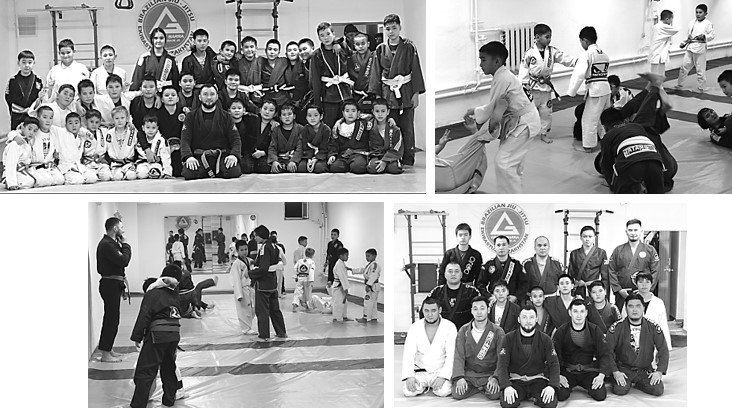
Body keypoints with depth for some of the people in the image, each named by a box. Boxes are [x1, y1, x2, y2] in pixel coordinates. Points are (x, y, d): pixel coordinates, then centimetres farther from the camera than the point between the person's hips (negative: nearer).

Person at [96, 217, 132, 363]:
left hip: (113, 285, 11)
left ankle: (108, 350, 25)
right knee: (112, 319, -7)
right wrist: (125, 245, -15)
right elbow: (124, 261, -25)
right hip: (110, 285, -11)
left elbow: (120, 261, 14)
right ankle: (105, 354, -3)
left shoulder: (110, 243, 16)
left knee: (111, 319, 16)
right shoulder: (106, 244, -18)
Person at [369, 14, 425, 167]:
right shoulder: (380, 49, 5)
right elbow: (376, 74, 8)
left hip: (406, 93, -1)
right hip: (387, 94, 1)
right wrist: (375, 95, 3)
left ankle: (408, 162, 8)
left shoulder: (409, 48, 0)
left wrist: (416, 93, -4)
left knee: (407, 129, 1)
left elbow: (416, 72, 1)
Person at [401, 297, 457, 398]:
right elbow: (408, 354, -5)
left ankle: (435, 386, 4)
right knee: (408, 391, -24)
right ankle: (424, 386, 7)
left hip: (441, 371, -1)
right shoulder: (415, 327, 1)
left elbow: (451, 355, -11)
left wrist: (443, 376, -24)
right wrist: (409, 376, -20)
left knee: (444, 391, -30)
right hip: (420, 371, 2)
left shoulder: (450, 327, -5)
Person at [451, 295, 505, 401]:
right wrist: (460, 377, -18)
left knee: (495, 394, -30)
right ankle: (479, 388, 5)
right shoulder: (463, 331, 4)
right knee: (457, 394, -23)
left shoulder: (498, 332, -1)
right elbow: (459, 356, -2)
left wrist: (495, 378, -23)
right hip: (469, 373, 2)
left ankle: (487, 387, 5)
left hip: (490, 373, -2)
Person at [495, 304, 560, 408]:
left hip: (538, 380, 0)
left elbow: (554, 364, -2)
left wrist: (552, 386, -20)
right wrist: (506, 386, -22)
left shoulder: (545, 339, 4)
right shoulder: (509, 338, 2)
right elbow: (502, 364, -4)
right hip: (516, 380, 0)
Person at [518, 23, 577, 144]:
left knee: (546, 111, 10)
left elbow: (565, 59, -7)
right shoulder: (529, 53, -10)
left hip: (546, 87, 4)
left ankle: (544, 133, 23)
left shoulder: (552, 51, -1)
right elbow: (523, 69, -6)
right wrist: (524, 85, -9)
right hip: (532, 87, -4)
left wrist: (577, 60, -24)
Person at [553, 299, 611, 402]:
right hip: (567, 371, -1)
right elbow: (554, 354, -3)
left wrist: (601, 375, -15)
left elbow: (604, 354, -2)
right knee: (560, 395, -24)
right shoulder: (561, 331, -3)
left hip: (589, 370, 1)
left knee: (600, 395, -19)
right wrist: (558, 375, -16)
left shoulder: (595, 330, -2)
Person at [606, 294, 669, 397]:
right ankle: (627, 383, 10)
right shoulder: (617, 328, -6)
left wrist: (660, 371, -8)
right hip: (623, 368, -2)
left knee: (658, 390, -19)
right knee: (620, 390, -26)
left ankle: (637, 383, 11)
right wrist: (615, 371, -15)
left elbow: (663, 350, 3)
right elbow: (608, 351, -6)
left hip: (646, 369, 2)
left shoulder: (653, 327, -2)